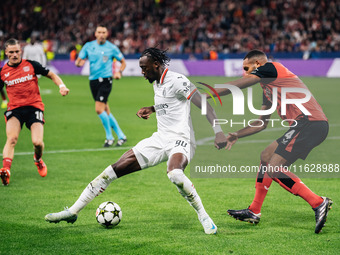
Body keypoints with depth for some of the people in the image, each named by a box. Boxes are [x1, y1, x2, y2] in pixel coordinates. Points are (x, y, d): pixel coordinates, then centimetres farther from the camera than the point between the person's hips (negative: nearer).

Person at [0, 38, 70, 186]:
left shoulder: (30, 65, 2)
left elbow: (51, 75, 11)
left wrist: (61, 86, -6)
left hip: (34, 107, 0)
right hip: (14, 108, 0)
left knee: (37, 142, -14)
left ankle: (38, 159, 22)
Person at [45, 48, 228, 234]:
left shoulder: (176, 80, -11)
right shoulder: (157, 83, 16)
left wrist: (218, 131, -26)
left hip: (180, 139, -8)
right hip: (160, 139, 8)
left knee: (175, 174, -42)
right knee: (114, 170, 1)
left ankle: (204, 217, -23)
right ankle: (73, 211, 7)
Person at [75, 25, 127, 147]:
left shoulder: (112, 48, -1)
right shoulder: (89, 46, 7)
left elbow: (123, 62, 10)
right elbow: (78, 61, 8)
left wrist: (119, 72, -9)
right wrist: (79, 63, -17)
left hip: (105, 80, -5)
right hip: (93, 81, 5)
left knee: (99, 109, -17)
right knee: (106, 111, 7)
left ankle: (109, 137, -3)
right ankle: (121, 136, 17)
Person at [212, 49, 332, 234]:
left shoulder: (271, 68, 0)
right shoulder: (268, 88, 27)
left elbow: (236, 86, -1)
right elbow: (262, 123, 33)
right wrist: (237, 135, 26)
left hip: (309, 121, -10)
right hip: (305, 124, 10)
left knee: (273, 169, -14)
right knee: (266, 156, 19)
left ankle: (318, 203, -16)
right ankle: (254, 212, 24)